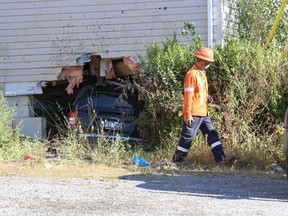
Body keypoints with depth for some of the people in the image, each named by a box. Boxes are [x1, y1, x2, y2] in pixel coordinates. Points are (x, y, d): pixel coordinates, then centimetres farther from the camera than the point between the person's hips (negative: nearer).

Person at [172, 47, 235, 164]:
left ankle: (220, 157, 1)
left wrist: (207, 97, 10)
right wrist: (187, 114, -20)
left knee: (212, 134, 4)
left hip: (203, 113, 10)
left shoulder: (202, 73, 14)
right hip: (194, 114, -9)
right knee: (188, 137, -1)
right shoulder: (192, 74, -16)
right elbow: (188, 95, -19)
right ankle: (177, 159, 10)